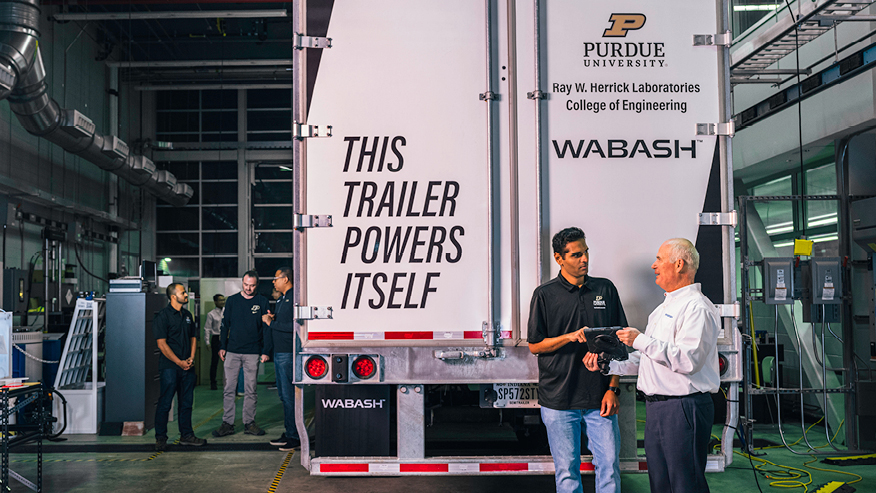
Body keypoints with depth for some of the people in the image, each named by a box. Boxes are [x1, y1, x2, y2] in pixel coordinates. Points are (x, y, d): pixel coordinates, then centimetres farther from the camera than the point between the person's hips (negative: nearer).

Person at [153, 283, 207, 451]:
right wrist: (179, 362, -14)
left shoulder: (187, 315, 14)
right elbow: (162, 344, -12)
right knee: (164, 403, -2)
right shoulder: (162, 316, -8)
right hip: (169, 366, -6)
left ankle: (186, 435, 19)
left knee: (186, 402, 10)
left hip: (187, 366, 6)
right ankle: (160, 438, 7)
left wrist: (191, 358, 2)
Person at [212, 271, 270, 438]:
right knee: (229, 388, 1)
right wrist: (222, 347, 5)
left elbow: (266, 328, 4)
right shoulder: (232, 300, 7)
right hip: (232, 351, 1)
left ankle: (249, 423, 12)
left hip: (253, 352, -1)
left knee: (251, 390, 4)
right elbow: (225, 324, 11)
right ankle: (227, 423, 8)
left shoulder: (262, 302, 3)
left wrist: (265, 351, -1)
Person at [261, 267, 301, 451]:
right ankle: (288, 433, 20)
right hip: (279, 352, 10)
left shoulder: (294, 298, -12)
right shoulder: (281, 299, 19)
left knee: (289, 396, -7)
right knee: (284, 395, 13)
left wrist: (271, 323, -12)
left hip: (288, 353, -10)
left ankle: (295, 437, -1)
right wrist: (273, 318, 6)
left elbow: (293, 326, -20)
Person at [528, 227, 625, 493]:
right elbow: (534, 345, 2)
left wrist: (612, 388, 1)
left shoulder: (606, 289, 7)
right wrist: (570, 337, -13)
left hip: (600, 399, 2)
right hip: (558, 399, -1)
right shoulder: (545, 295, 1)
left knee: (609, 465, 2)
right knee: (567, 471, 6)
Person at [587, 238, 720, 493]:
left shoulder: (697, 307, -13)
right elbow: (644, 358, 24)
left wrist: (641, 341, -21)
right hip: (655, 406, 10)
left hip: (683, 409, -10)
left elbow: (689, 359, -25)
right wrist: (608, 364, 13)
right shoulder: (664, 307, 20)